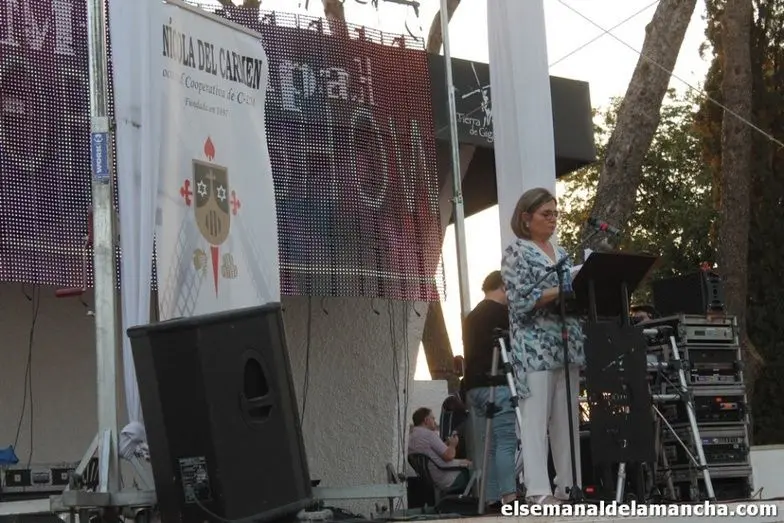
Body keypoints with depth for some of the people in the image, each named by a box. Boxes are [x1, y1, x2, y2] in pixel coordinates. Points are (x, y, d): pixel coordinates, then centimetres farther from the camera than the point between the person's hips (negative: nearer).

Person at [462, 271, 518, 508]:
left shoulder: (471, 317, 21)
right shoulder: (502, 313, -5)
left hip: (474, 386, 8)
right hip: (498, 385, -8)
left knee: (486, 444, 4)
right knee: (506, 441, -11)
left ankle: (492, 499, 2)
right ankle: (509, 496, -18)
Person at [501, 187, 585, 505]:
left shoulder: (561, 253, 19)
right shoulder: (516, 252, -2)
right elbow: (521, 301, -13)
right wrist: (562, 290, -16)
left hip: (567, 345, 7)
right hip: (534, 347, -7)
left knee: (567, 418, 6)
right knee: (536, 418, -9)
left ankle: (568, 485, 9)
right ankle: (538, 491, -11)